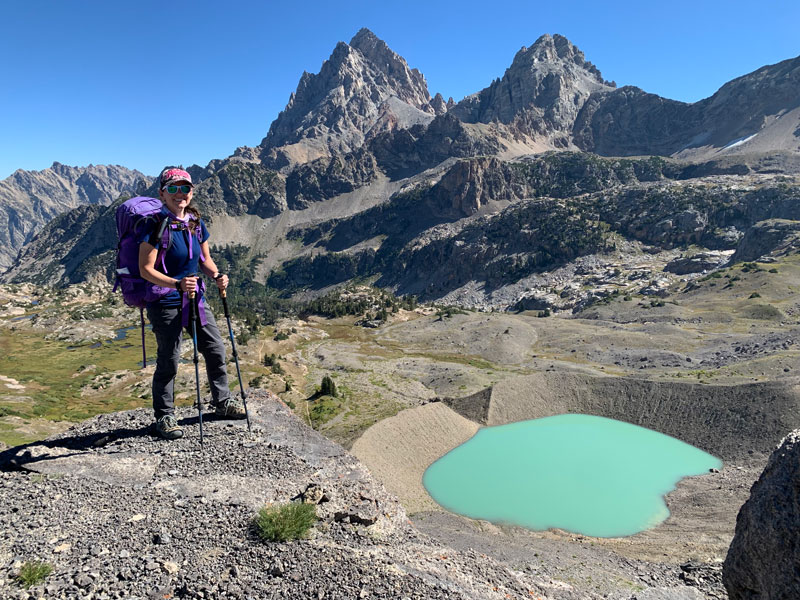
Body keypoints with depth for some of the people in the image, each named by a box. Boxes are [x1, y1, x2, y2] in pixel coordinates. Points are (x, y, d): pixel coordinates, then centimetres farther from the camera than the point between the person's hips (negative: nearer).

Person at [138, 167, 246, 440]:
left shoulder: (196, 223, 5)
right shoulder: (156, 225, -15)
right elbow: (146, 269, -18)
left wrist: (217, 276, -6)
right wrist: (177, 284, -31)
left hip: (194, 298, 7)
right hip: (165, 303, -7)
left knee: (216, 349, 12)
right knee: (168, 361, -1)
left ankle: (222, 402, 31)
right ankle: (164, 417, 18)